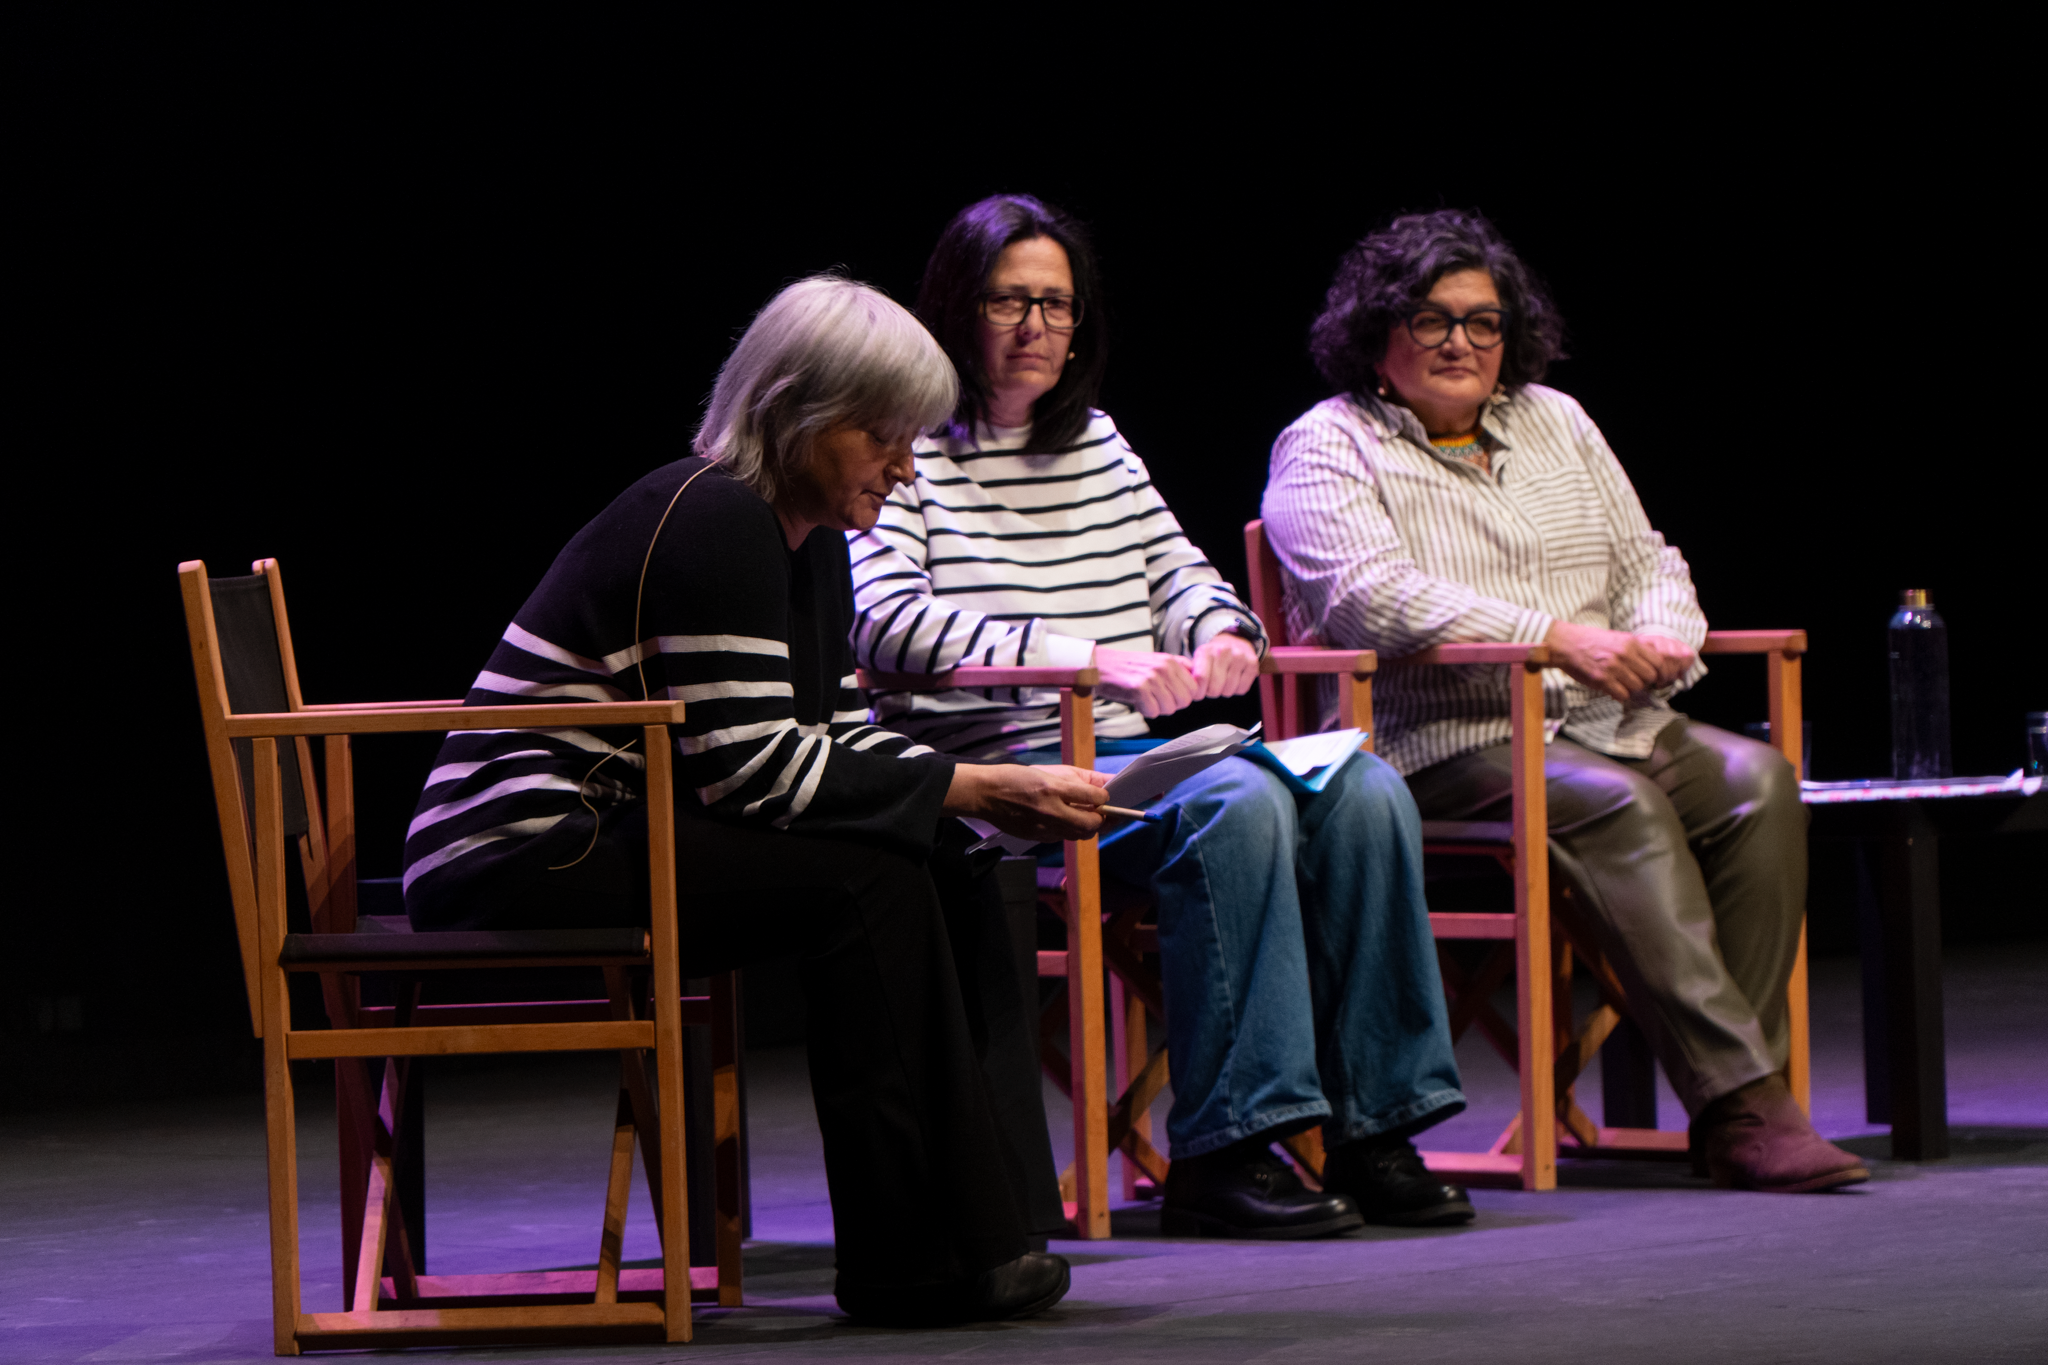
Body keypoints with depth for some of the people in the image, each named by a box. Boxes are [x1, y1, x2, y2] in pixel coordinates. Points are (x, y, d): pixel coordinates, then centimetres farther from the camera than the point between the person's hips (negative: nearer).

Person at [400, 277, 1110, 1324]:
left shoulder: (809, 540, 14)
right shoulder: (711, 522, -18)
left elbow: (832, 740, 16)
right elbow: (757, 768, -23)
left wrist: (995, 790, 1)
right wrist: (977, 786, -19)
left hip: (619, 838, 10)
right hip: (515, 866, -10)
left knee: (948, 875, -2)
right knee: (868, 877, -22)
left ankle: (977, 1226, -4)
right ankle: (909, 1263, -17)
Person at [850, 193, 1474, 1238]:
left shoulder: (1098, 444, 21)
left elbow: (1178, 573, 28)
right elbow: (884, 620, -17)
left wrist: (1221, 632, 1)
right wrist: (1091, 656, -25)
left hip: (1129, 760, 7)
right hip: (1002, 778, -7)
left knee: (1364, 791, -16)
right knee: (1235, 800, -32)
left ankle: (1372, 1130, -15)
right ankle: (1221, 1150, -31)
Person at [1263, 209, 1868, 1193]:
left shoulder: (1553, 421, 23)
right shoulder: (1327, 448, 3)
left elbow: (1645, 557, 24)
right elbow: (1368, 596, -14)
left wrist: (1659, 637, -2)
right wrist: (1553, 638, -19)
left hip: (1605, 724, 6)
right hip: (1441, 744, -6)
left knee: (1753, 780, -23)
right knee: (1617, 805, -34)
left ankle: (1739, 1090, -28)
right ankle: (1742, 1104, -38)